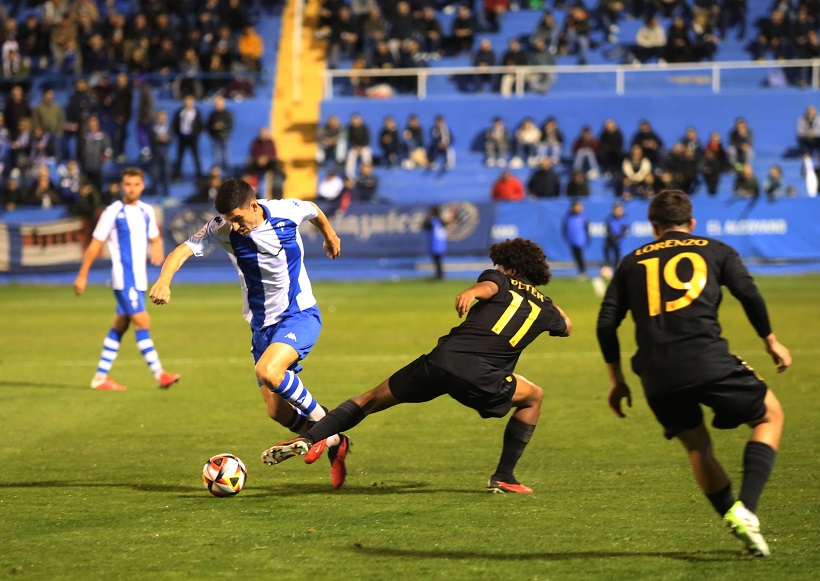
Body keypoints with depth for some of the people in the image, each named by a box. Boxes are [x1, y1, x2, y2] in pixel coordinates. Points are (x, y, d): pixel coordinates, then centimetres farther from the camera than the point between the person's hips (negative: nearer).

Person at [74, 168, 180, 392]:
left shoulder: (147, 211, 10)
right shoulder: (113, 212, -7)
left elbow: (155, 239, 21)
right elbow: (95, 244, -4)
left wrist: (157, 251, -3)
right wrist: (82, 275, -4)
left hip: (139, 278, 7)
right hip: (123, 278, -7)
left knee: (119, 327, 9)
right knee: (142, 323, -12)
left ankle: (100, 377, 15)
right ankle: (160, 375, -15)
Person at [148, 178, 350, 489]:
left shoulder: (287, 211, -14)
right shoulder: (221, 229, -12)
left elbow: (313, 210, 10)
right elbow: (183, 250, -24)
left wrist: (330, 236, 31)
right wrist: (164, 279, -45)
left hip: (300, 314, -4)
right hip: (262, 324, 4)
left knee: (267, 371, -30)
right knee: (277, 411, 1)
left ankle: (321, 420, -9)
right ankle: (334, 443, 25)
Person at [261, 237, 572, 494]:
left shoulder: (501, 281, 19)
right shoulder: (544, 306, 24)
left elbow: (487, 285, -8)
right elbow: (566, 327, 48)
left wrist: (470, 293, -29)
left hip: (442, 359, 0)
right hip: (480, 379, 0)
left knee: (371, 399, 15)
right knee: (533, 397, 29)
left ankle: (307, 439, -2)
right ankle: (503, 477, 21)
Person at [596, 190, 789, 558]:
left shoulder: (632, 262, 23)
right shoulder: (715, 251, 17)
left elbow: (606, 323, 16)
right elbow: (749, 295, 3)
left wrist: (616, 380, 23)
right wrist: (770, 342, 17)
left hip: (656, 376, 3)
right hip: (707, 360, -3)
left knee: (697, 446, 24)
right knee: (770, 416, 17)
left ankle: (732, 515, 5)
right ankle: (746, 510, 0)